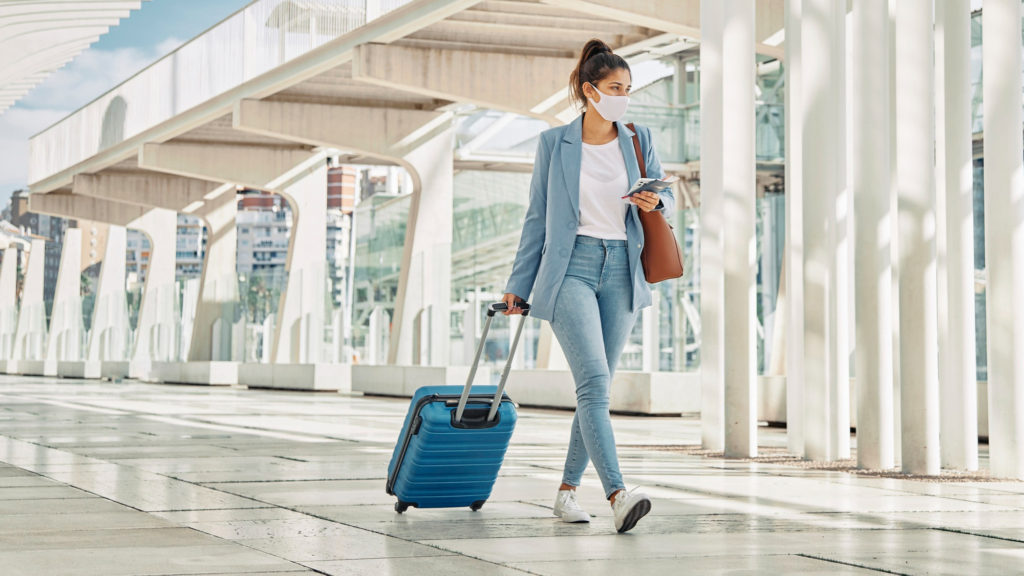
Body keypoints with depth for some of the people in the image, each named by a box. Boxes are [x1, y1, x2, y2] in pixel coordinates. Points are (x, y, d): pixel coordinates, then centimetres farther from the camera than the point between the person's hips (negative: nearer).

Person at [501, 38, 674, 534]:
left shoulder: (638, 139, 8)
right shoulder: (554, 143, 2)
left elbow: (665, 196, 16)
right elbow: (537, 217, 8)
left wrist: (655, 203, -9)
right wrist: (518, 284, 9)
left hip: (622, 272, 4)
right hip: (570, 268, -3)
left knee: (596, 388, 6)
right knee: (594, 381, -18)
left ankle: (567, 490, 19)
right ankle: (617, 495, -27)